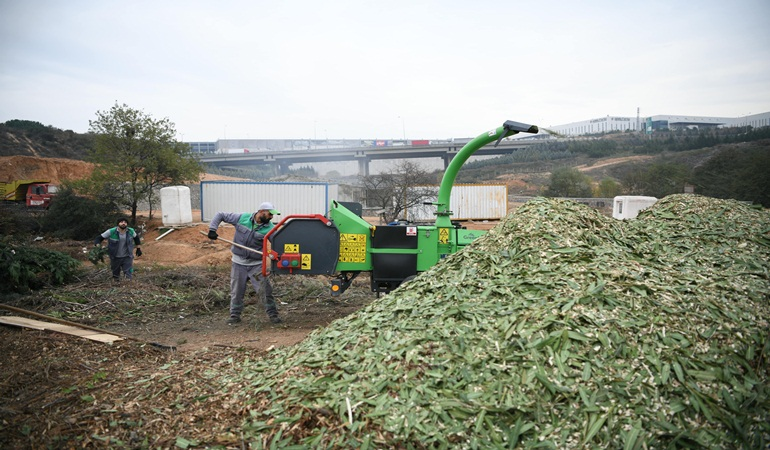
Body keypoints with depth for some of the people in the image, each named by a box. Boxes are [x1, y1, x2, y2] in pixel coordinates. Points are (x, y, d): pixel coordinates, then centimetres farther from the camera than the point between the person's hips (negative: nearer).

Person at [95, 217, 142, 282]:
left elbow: (136, 237, 14)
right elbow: (98, 238, -10)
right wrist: (98, 248, -28)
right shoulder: (111, 232, -16)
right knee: (115, 276, 17)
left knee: (129, 276, -9)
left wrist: (138, 248, 15)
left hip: (127, 257, 0)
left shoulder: (131, 231, -8)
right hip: (115, 258, 0)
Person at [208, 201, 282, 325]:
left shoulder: (269, 228, -10)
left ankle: (272, 314, 10)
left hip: (256, 264, -1)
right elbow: (220, 215, 1)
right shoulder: (242, 217, -7)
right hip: (239, 263, 1)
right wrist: (212, 229, -10)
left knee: (265, 290, -4)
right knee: (236, 291, 9)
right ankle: (235, 315, 24)